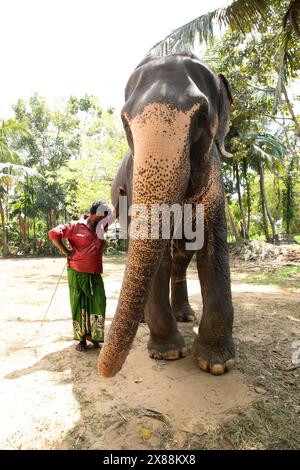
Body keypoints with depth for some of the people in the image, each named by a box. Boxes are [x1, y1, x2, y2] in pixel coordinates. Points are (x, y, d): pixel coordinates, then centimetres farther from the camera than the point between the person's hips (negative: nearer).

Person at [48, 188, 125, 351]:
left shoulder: (101, 226, 10)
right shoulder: (75, 226, -6)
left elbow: (116, 214, 11)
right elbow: (53, 233, -9)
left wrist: (120, 196, -3)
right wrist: (66, 252, -9)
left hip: (95, 273, 5)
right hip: (77, 272, -5)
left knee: (98, 304, 2)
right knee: (79, 305, 4)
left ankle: (94, 335, 20)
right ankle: (82, 339, 17)